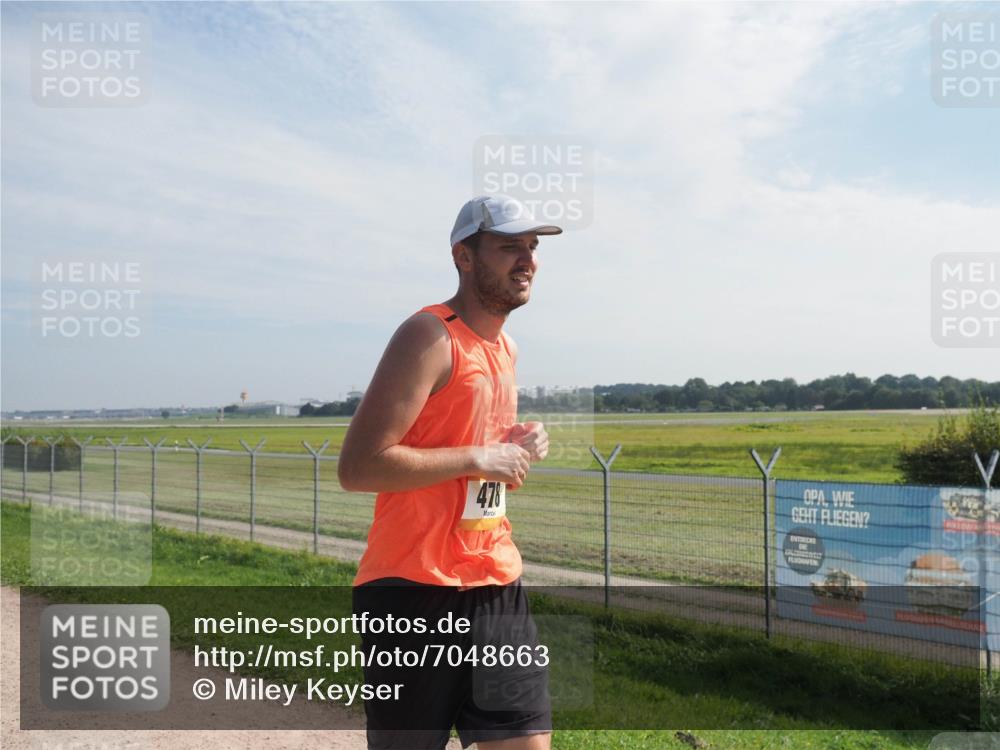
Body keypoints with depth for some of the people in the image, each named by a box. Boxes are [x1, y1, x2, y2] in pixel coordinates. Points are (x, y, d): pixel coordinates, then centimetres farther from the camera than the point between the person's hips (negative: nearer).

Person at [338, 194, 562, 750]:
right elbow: (358, 467, -21)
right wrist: (478, 459, -18)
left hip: (496, 583, 8)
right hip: (415, 588, -7)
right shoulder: (431, 336, -13)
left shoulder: (505, 349, 13)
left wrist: (517, 452, 3)